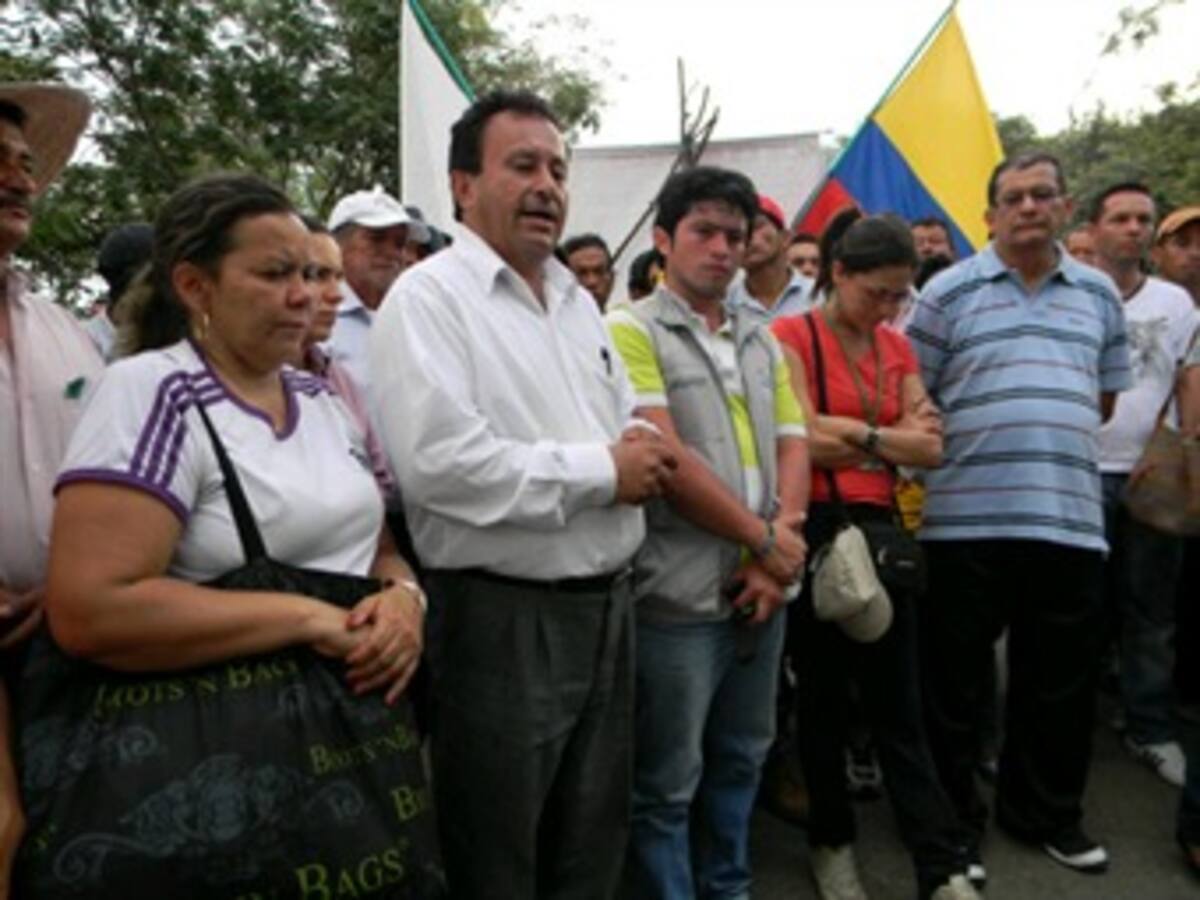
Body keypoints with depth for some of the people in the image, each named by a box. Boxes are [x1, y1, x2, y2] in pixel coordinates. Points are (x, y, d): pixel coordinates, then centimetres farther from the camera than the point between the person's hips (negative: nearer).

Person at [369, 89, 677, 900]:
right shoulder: (428, 296, -11)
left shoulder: (578, 301, 14)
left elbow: (636, 431, 18)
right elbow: (437, 461, -25)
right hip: (503, 618, -7)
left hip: (607, 603, 7)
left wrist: (643, 453, -7)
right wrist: (600, 471, -16)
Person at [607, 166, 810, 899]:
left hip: (761, 589, 7)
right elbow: (664, 458, -16)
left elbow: (793, 447, 9)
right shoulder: (632, 332, -7)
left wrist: (778, 551, -7)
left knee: (741, 759, 20)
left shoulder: (762, 340, 14)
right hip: (680, 595, -7)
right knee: (667, 781, 6)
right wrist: (766, 541, -10)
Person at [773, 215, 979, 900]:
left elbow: (931, 447, 2)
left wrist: (856, 436, -9)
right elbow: (806, 440, -17)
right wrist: (892, 438, -6)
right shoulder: (791, 336, -6)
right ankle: (832, 843, 28)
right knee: (824, 696, 10)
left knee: (899, 703, 9)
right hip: (817, 531, -4)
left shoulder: (898, 347, 12)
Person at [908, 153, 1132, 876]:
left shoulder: (1100, 294, 13)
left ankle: (1045, 811, 33)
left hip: (1071, 516, 4)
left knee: (1062, 679, 14)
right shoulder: (949, 292, 0)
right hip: (967, 517, -3)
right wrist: (978, 443, -1)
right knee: (956, 677, 6)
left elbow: (1106, 396, 21)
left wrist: (1052, 440, 11)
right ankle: (952, 813, 25)